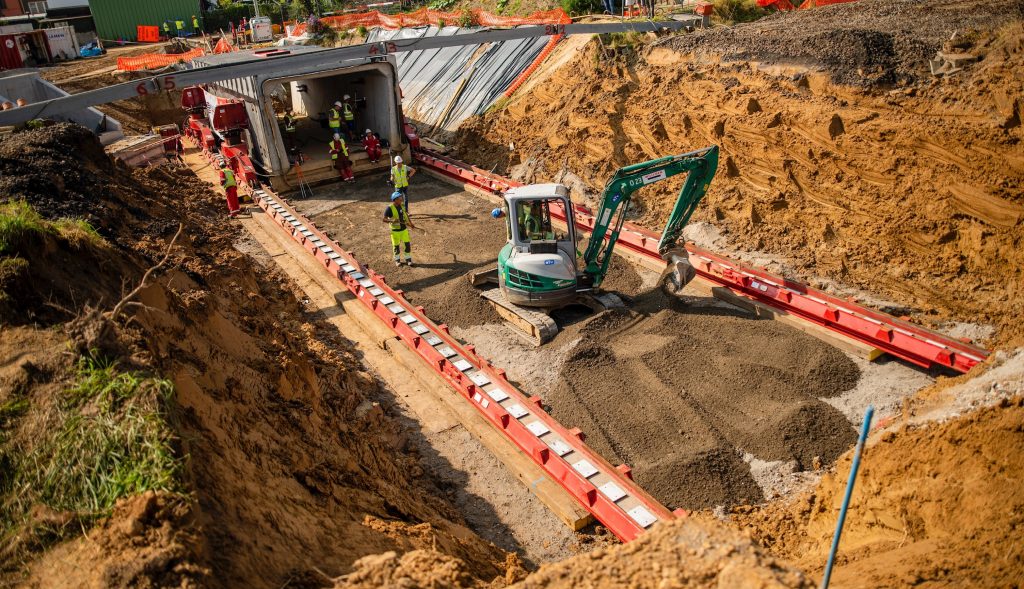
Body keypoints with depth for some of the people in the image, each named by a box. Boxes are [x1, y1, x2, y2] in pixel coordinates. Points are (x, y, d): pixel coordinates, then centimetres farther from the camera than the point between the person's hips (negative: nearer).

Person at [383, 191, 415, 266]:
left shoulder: (402, 206, 0)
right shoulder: (389, 208, -18)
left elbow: (406, 215, 15)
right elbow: (384, 219, -17)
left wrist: (411, 224, 11)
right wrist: (392, 220, -35)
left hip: (404, 229, 5)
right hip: (395, 230, -5)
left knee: (408, 244, 6)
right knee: (396, 245, 9)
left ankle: (408, 258, 25)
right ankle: (397, 259, 30)